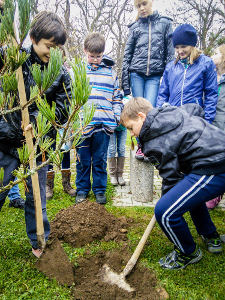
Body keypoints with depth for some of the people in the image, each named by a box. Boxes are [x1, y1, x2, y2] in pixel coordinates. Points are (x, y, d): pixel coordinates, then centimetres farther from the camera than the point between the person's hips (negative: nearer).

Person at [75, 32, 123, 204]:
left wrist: (117, 115, 5)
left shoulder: (110, 72, 11)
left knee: (100, 160, 9)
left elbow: (117, 96, 16)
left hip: (103, 125, 1)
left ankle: (100, 190, 24)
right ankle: (82, 190, 24)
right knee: (83, 160, 8)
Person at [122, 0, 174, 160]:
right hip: (136, 73, 1)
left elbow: (170, 53, 8)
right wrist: (125, 82, 5)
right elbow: (127, 55, 12)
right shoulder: (135, 27, 13)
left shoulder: (165, 23, 11)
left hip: (155, 75, -1)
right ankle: (140, 145, 9)